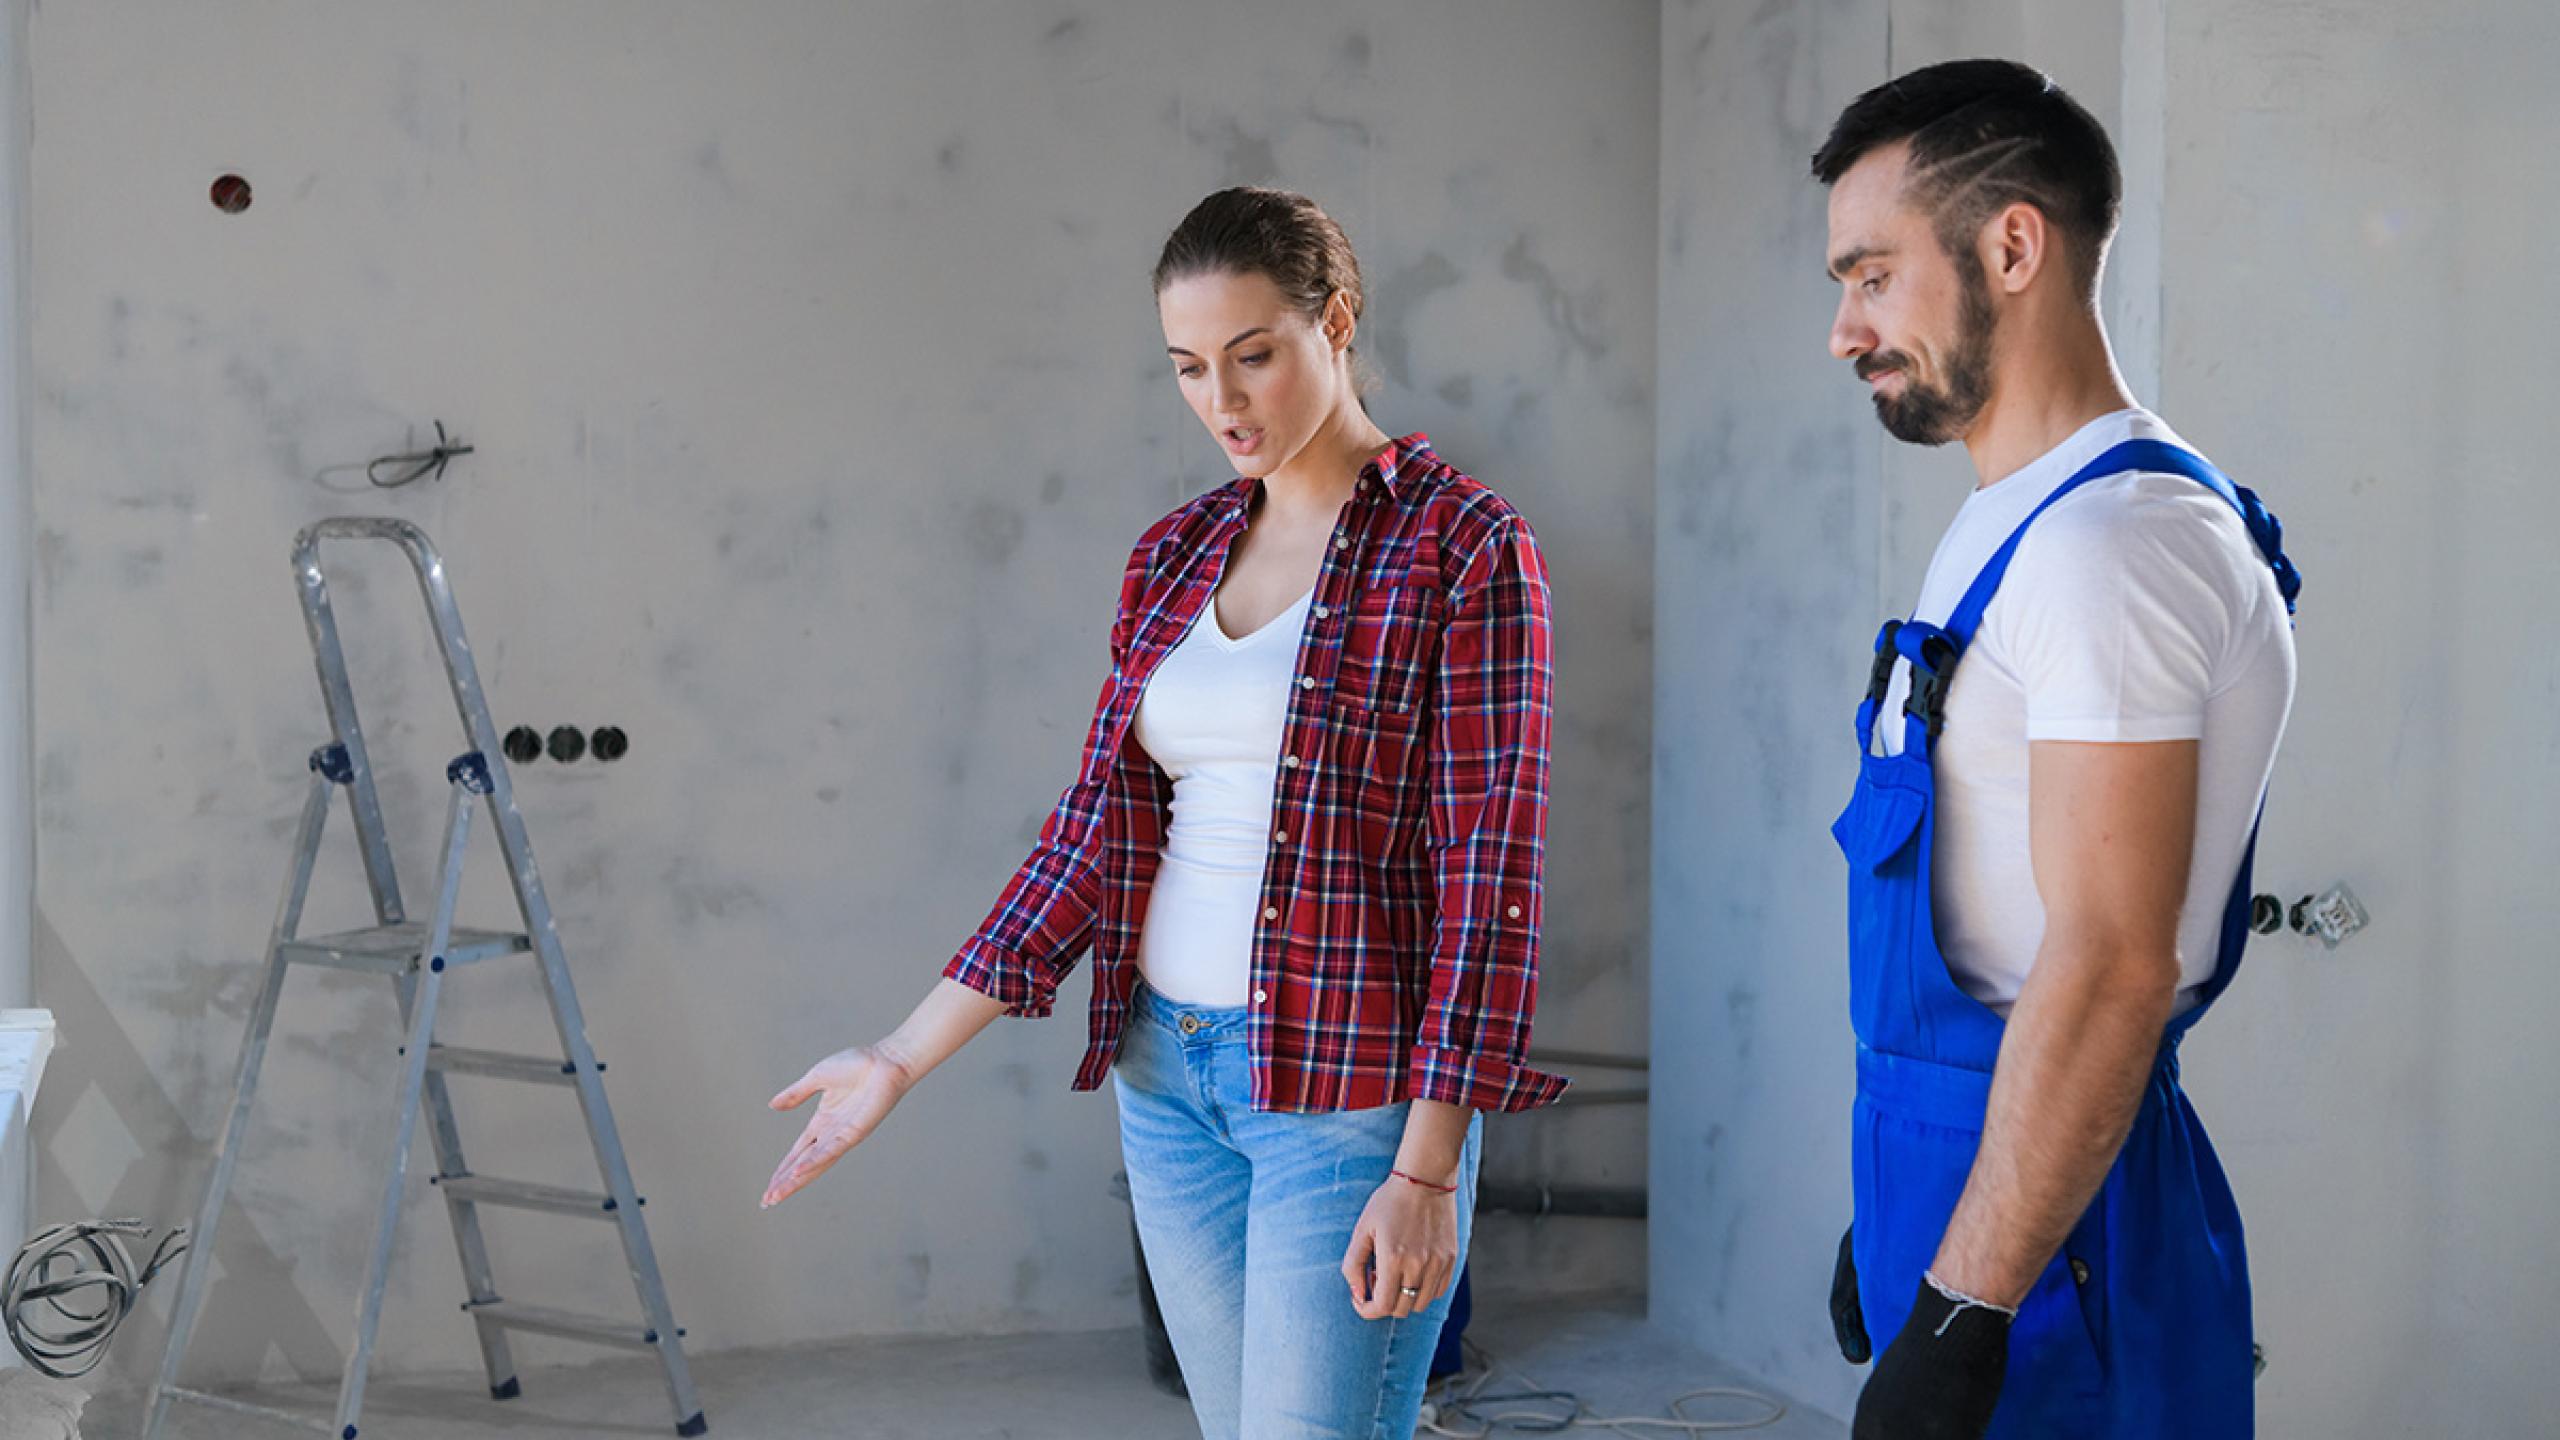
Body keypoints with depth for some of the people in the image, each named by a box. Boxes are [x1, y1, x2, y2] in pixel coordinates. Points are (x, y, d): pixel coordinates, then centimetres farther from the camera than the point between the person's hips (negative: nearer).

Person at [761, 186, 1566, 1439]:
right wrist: (906, 1056, 0)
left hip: (1347, 1087, -6)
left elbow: (1489, 870, -12)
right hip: (1167, 1072, 6)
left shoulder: (1464, 548, -9)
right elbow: (1097, 826, 7)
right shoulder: (1172, 557, 9)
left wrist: (1428, 1169, -17)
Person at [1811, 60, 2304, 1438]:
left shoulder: (2112, 539, -18)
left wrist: (1958, 1319, -24)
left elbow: (2109, 968, -24)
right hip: (1956, 1158, 9)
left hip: (2048, 1214, -9)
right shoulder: (2018, 527, 14)